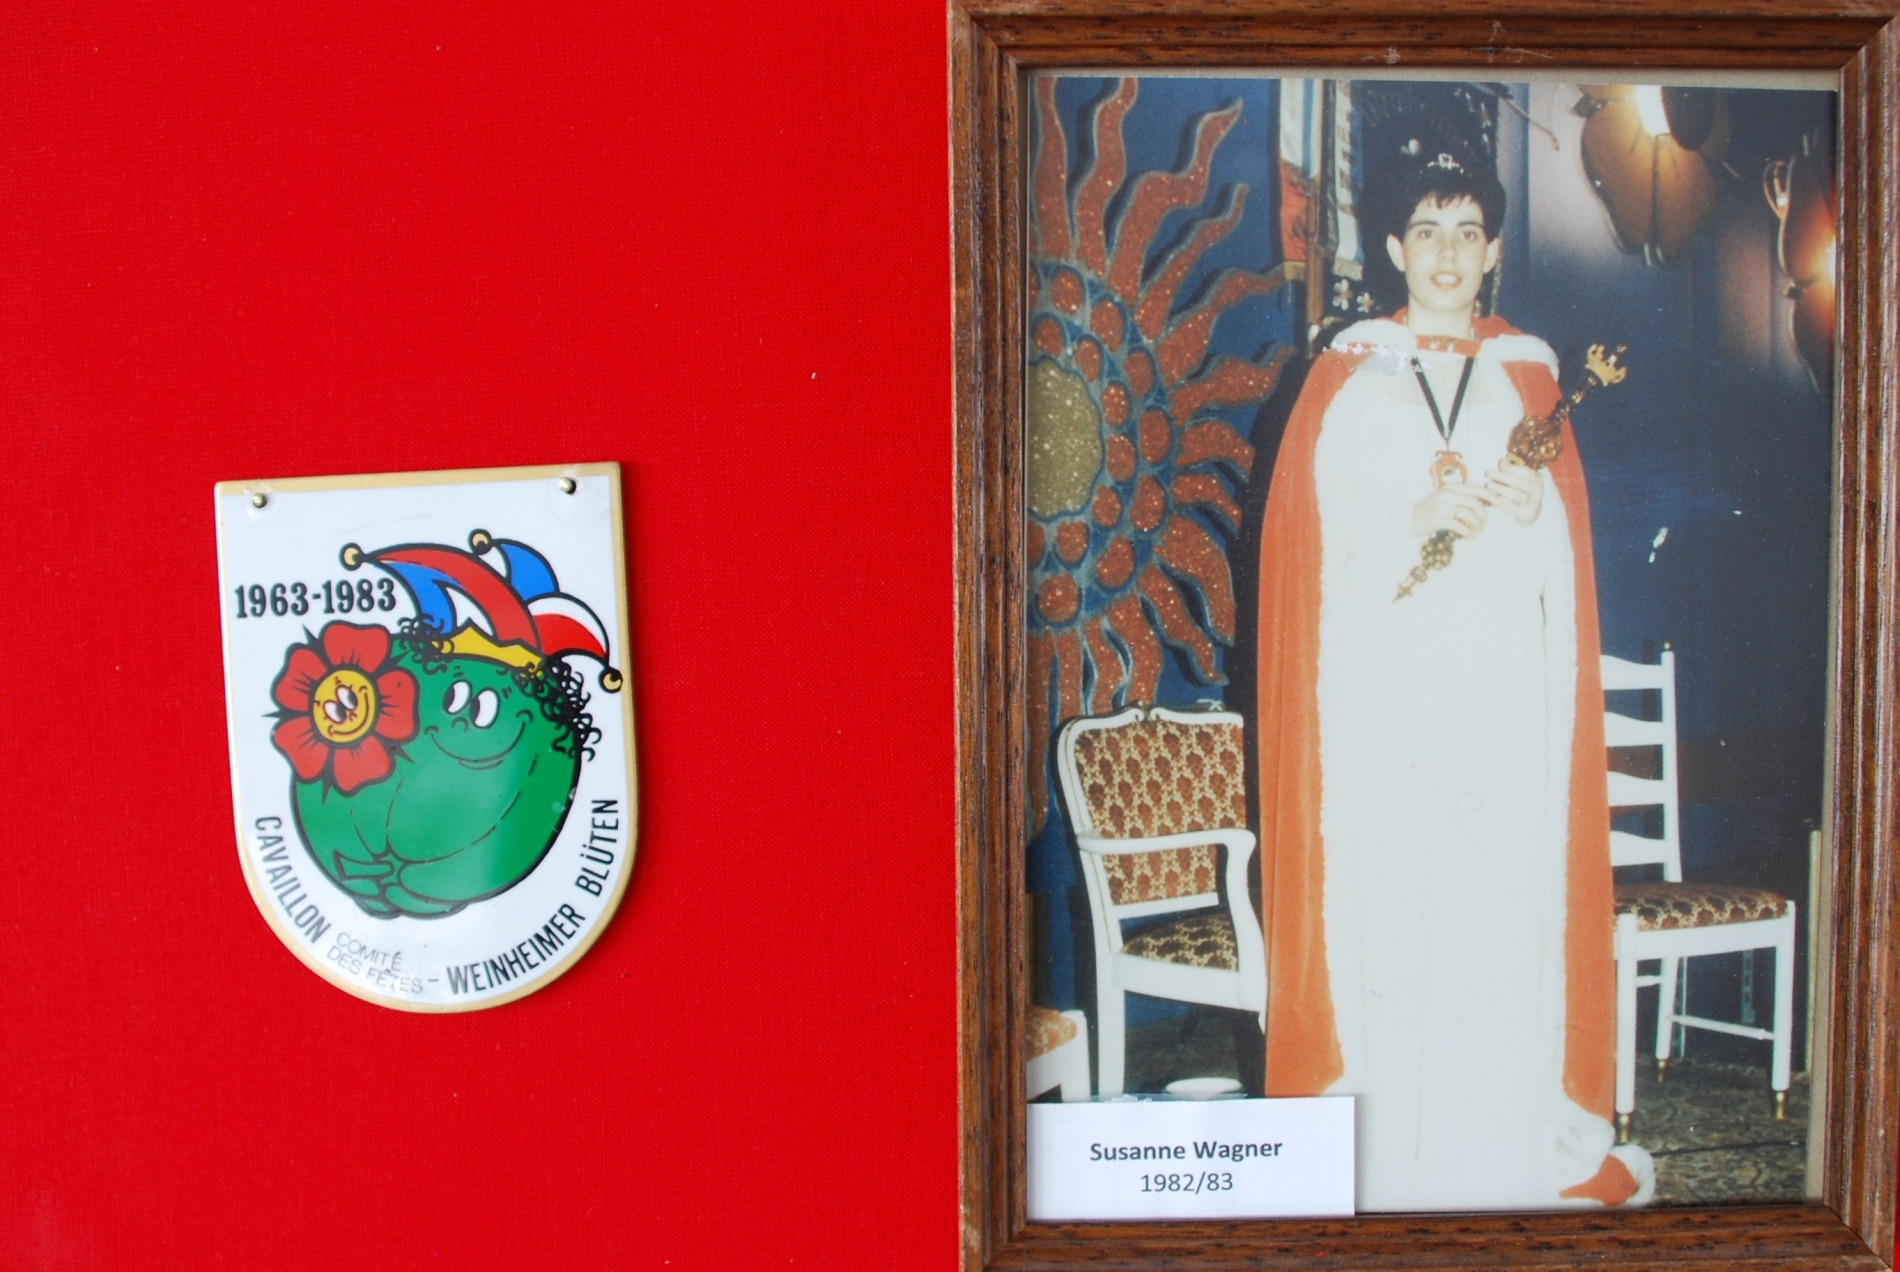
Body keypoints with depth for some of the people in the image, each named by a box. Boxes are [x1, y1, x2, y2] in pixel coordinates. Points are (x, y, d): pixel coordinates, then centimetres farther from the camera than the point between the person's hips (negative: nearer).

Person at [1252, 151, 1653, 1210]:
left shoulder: (1528, 374, 12)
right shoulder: (1348, 373, 7)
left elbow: (1568, 548, 11)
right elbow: (1317, 534, -1)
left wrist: (1528, 513, -11)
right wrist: (1419, 522, -17)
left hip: (1502, 677, 2)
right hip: (1381, 681, -2)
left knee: (1508, 893, -1)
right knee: (1380, 894, -4)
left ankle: (1513, 1144, 12)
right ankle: (1381, 1151, 7)